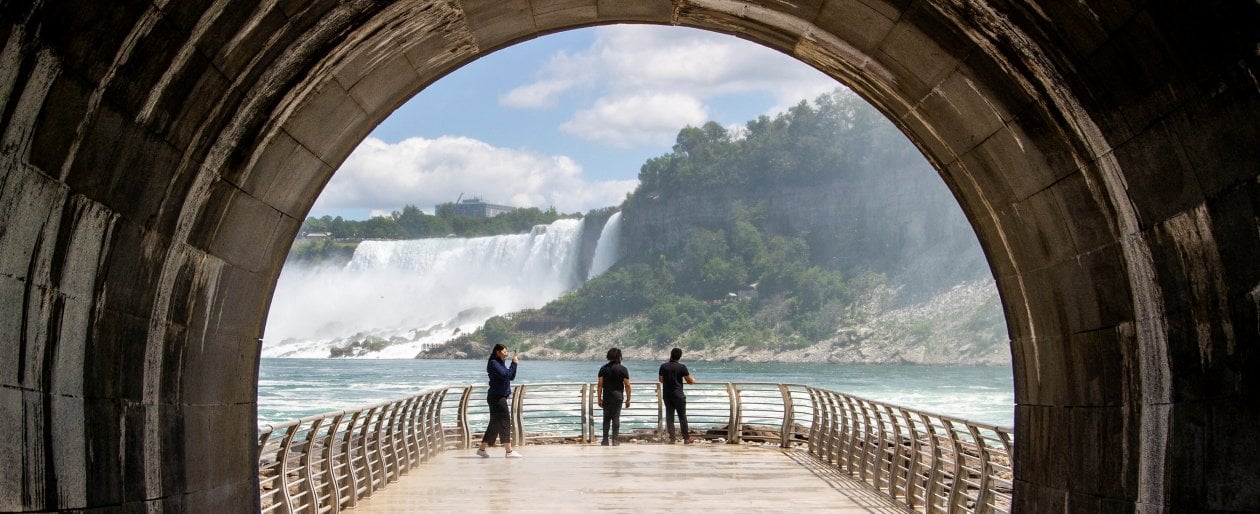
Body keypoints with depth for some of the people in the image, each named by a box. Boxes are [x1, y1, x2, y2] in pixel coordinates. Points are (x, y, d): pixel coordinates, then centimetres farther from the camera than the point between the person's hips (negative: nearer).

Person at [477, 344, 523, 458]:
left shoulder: (501, 363, 18)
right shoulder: (493, 363, -11)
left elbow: (511, 377, 15)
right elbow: (506, 375, -22)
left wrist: (515, 364, 5)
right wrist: (514, 364, -17)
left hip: (501, 397, 10)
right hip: (496, 397, -10)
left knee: (495, 424, 13)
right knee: (505, 423, -9)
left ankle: (482, 449, 18)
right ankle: (508, 451, -9)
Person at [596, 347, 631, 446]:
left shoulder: (603, 369, 2)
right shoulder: (623, 369, -3)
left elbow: (600, 384, -1)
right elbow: (627, 385, -5)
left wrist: (599, 399, 4)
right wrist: (628, 399, 1)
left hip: (606, 397, 1)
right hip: (618, 396, -1)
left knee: (606, 418, 8)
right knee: (616, 418, 2)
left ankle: (605, 440, 6)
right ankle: (615, 440, 0)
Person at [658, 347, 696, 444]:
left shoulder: (663, 366, -2)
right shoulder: (682, 367, -10)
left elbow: (661, 379, 11)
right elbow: (689, 381, -4)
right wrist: (693, 380, 19)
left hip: (667, 396, 3)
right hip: (678, 395, -2)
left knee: (669, 417, 6)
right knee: (682, 417, 7)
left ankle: (672, 438, 2)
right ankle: (686, 438, 12)